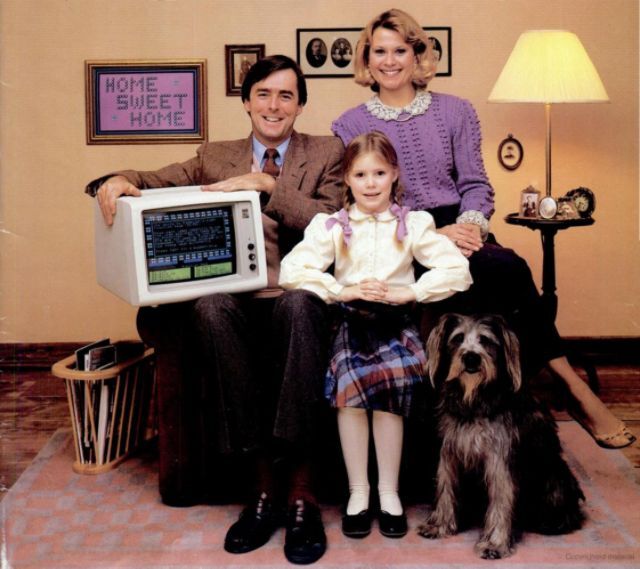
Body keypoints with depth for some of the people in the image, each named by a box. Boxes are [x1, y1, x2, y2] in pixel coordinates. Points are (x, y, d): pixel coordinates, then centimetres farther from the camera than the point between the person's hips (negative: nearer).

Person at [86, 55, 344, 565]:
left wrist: (266, 184, -8)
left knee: (298, 305, -37)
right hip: (236, 296, 2)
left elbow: (331, 224, 0)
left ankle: (300, 489, -30)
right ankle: (265, 482, -24)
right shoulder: (216, 156, 21)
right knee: (210, 309, -34)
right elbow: (153, 182, 13)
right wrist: (117, 181, -10)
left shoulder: (327, 153, 15)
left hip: (300, 293, -1)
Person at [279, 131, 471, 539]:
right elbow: (290, 271, -4)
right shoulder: (331, 226, 10)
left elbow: (459, 270, -1)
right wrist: (346, 291, -12)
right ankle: (358, 490, -12)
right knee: (349, 380, -28)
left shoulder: (414, 224, 10)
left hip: (396, 320, 0)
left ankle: (389, 491, -11)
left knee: (391, 382, -28)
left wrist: (407, 293, -10)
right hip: (350, 320, 0)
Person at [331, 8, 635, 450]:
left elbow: (475, 184, 10)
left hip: (459, 233, 3)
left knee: (501, 270, -33)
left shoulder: (455, 111, 15)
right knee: (507, 267, -31)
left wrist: (469, 225, -14)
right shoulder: (350, 126, 9)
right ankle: (570, 383, -21)